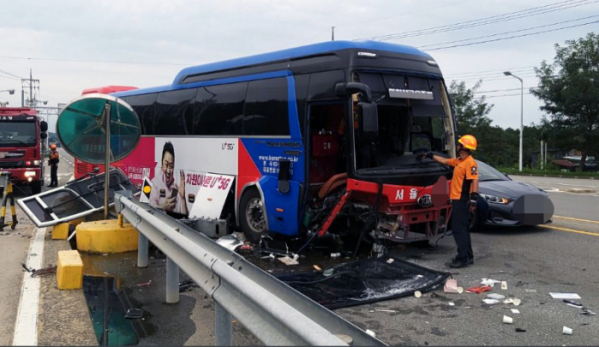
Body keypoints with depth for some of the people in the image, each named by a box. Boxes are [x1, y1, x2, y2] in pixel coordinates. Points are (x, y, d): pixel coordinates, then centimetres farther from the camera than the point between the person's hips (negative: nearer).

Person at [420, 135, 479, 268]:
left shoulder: (470, 162, -15)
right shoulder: (458, 161, 13)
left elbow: (474, 179, -26)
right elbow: (445, 161, 29)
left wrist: (474, 192, -39)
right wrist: (431, 156, 34)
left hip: (461, 201, -10)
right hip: (456, 199, 10)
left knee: (459, 229, -9)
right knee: (461, 228, 15)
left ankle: (463, 258, -6)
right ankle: (468, 256, 24)